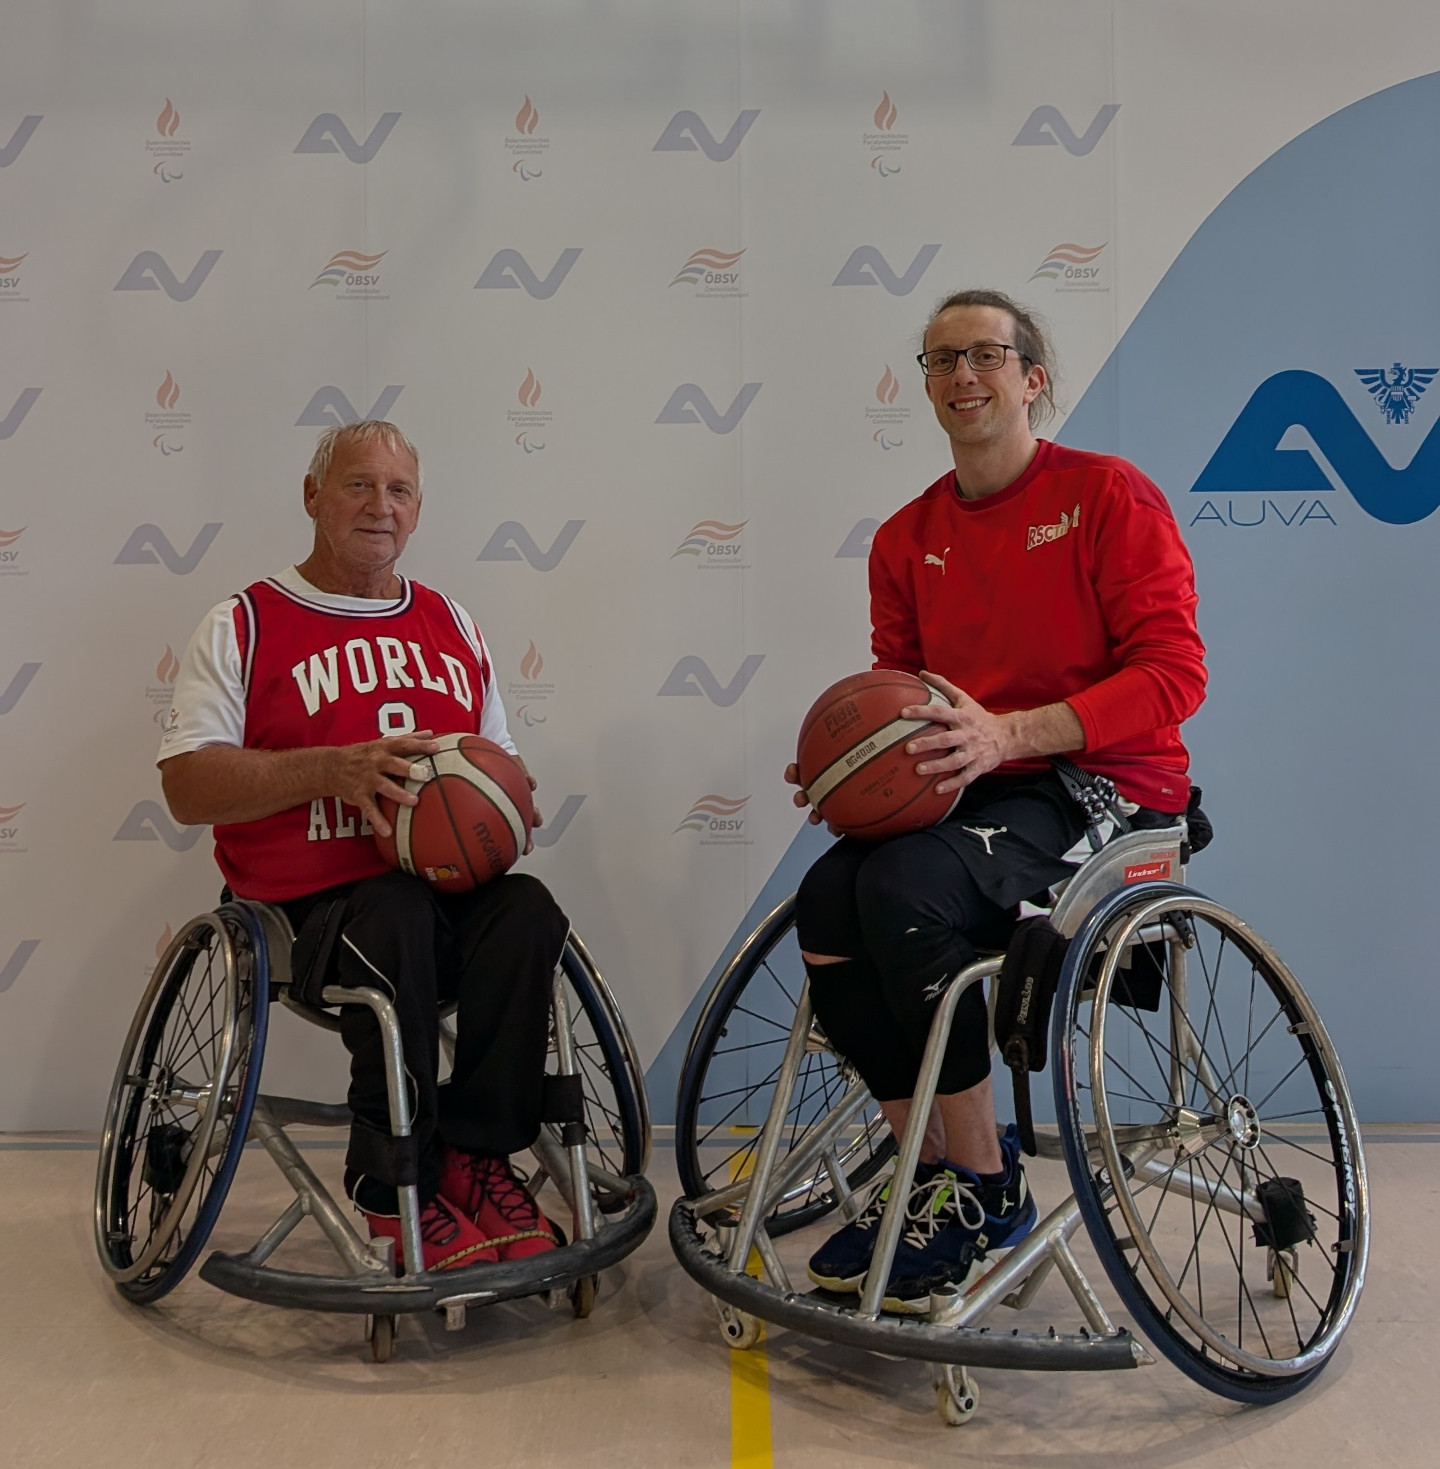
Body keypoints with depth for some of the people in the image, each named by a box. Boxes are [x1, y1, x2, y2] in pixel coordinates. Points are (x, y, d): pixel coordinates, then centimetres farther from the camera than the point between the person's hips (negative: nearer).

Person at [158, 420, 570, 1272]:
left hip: (449, 886, 4)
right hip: (305, 905, -3)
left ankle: (478, 1153, -14)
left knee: (528, 912, -28)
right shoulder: (245, 626, 5)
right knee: (394, 921, -36)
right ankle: (398, 1184, -19)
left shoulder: (453, 625, 20)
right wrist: (332, 768, -19)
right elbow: (187, 787, -5)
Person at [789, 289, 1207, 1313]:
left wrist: (1008, 733, -25)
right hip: (972, 795, 6)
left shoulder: (1108, 494, -5)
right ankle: (930, 1160, -1)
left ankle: (987, 1189, -13)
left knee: (903, 884, -30)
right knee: (826, 902, -20)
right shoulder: (908, 538, 13)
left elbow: (1174, 672, -13)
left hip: (1108, 786, -6)